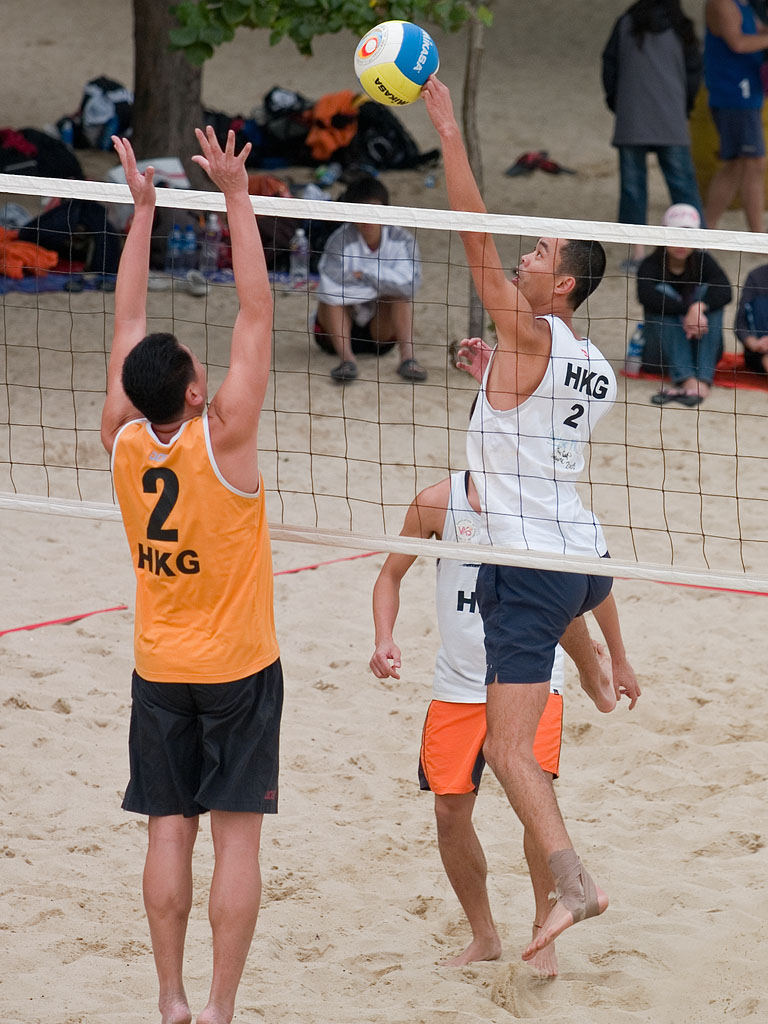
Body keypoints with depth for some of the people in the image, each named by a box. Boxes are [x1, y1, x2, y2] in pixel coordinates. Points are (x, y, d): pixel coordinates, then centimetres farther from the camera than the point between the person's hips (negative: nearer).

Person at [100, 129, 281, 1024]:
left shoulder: (122, 440, -8)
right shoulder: (222, 439, -19)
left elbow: (128, 324, 0)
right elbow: (256, 317, -19)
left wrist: (143, 208, 3)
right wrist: (236, 197, -17)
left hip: (158, 670, 4)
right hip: (238, 668, -4)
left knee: (169, 832, 7)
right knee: (237, 837, -1)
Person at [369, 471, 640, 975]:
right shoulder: (438, 501, -6)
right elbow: (391, 575, 6)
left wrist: (619, 660, 15)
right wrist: (385, 641, -11)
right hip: (459, 683, 2)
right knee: (450, 810, 0)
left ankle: (544, 934, -3)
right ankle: (484, 937, 21)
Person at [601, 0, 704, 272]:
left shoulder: (626, 25, 1)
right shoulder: (681, 29, 4)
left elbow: (610, 63, 4)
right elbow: (694, 72, 7)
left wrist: (615, 102, 16)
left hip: (631, 120, 0)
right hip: (671, 121, 1)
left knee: (632, 185, 5)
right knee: (682, 182, 5)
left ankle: (637, 252, 2)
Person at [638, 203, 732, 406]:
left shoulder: (703, 262, 3)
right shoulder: (651, 265, -5)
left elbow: (725, 292, -19)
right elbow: (646, 296, -29)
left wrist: (698, 308, -37)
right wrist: (688, 310, -40)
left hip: (699, 345, 2)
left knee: (706, 291, -19)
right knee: (664, 292, -24)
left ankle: (702, 380, -38)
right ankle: (687, 379, -45)